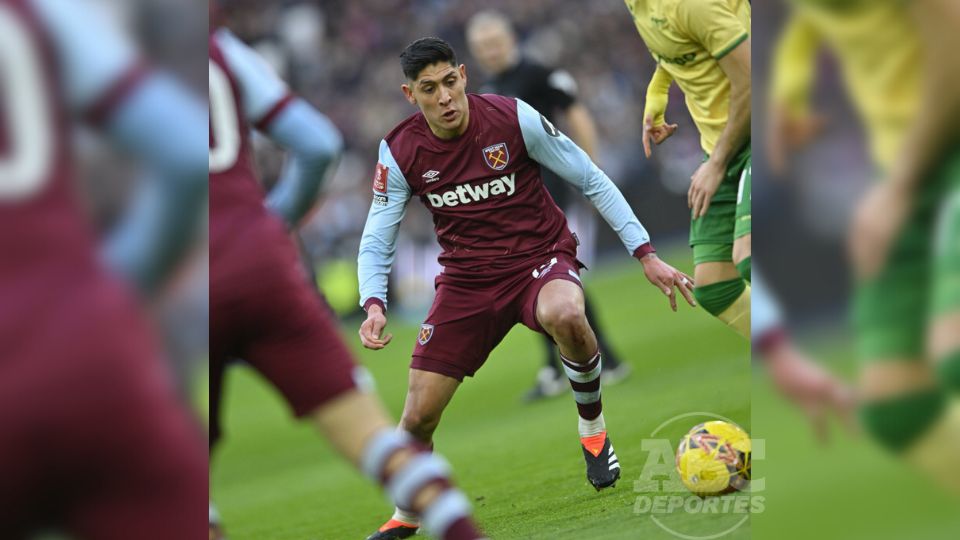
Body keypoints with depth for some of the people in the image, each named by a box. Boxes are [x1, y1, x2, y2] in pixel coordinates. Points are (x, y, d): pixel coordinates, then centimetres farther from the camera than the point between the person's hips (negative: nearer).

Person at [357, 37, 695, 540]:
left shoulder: (514, 118, -15)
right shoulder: (400, 152, -8)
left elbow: (592, 181, -6)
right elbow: (375, 243, -1)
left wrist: (646, 255, -10)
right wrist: (374, 305, -21)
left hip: (539, 257, -3)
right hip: (467, 278, 3)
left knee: (565, 315, -40)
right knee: (418, 417, -5)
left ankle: (592, 425, -10)